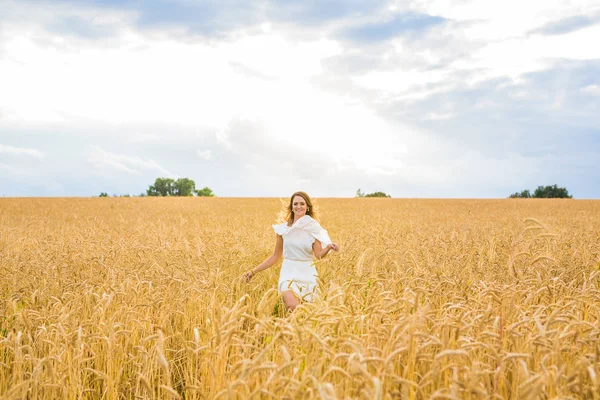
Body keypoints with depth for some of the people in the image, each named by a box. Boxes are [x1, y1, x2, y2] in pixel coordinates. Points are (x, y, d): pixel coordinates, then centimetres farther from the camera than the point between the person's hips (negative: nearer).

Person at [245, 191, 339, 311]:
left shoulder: (313, 228, 0)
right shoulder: (283, 228, 3)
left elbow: (318, 255, -8)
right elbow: (275, 256, 11)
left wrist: (329, 247, -28)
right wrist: (254, 271, 8)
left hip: (307, 275, 1)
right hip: (289, 274, -1)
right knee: (293, 308, -25)